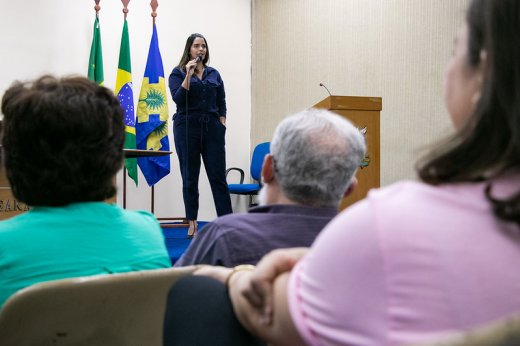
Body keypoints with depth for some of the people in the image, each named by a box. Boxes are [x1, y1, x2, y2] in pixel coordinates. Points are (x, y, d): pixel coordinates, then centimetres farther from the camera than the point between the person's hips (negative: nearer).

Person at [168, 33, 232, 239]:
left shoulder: (214, 74, 13)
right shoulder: (178, 73, 3)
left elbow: (221, 103, 13)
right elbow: (178, 99, -12)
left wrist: (222, 124, 1)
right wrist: (188, 74, -16)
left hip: (212, 128, 2)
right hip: (187, 128, -2)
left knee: (218, 177, -1)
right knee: (190, 179, 3)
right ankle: (192, 224, 10)